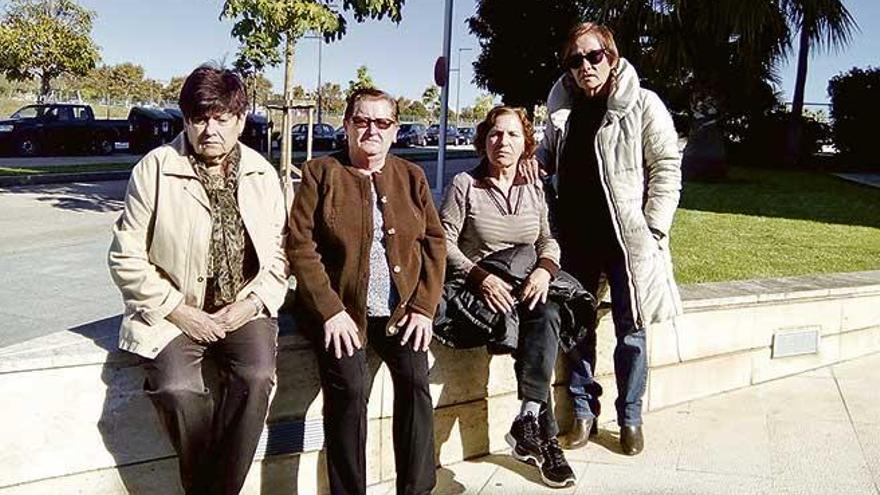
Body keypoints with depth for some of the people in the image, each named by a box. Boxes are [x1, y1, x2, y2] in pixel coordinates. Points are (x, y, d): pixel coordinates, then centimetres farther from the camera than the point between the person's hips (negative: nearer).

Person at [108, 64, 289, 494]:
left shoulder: (262, 174, 7)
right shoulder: (154, 170, -3)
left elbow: (280, 251, 8)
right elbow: (127, 258, -4)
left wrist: (252, 303, -7)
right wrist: (179, 311, -10)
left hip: (243, 309, 2)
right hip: (175, 311, -1)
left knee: (255, 378, -26)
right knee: (176, 388, -27)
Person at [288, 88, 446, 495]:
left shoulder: (411, 176, 13)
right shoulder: (320, 173, 3)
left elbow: (434, 241, 9)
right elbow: (301, 245, -5)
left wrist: (424, 307, -3)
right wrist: (331, 310, -14)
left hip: (400, 309, 3)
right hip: (340, 309, -2)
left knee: (415, 379, -18)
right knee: (348, 388, -21)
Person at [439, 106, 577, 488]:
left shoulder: (533, 191, 15)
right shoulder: (464, 185, 0)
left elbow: (549, 240, 13)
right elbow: (444, 242, -6)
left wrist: (544, 269, -10)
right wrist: (481, 277, -19)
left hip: (527, 286, 4)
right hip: (479, 289, -4)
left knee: (546, 314, -31)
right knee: (541, 320, -30)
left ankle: (527, 423, -32)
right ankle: (542, 430, -26)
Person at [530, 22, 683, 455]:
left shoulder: (642, 105, -4)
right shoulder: (563, 111, 10)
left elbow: (666, 168, -6)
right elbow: (549, 158, 26)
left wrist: (653, 230, -12)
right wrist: (531, 161, 2)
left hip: (626, 237, -4)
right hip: (575, 237, 4)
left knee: (630, 330, 6)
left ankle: (630, 418, 23)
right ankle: (583, 412, 25)